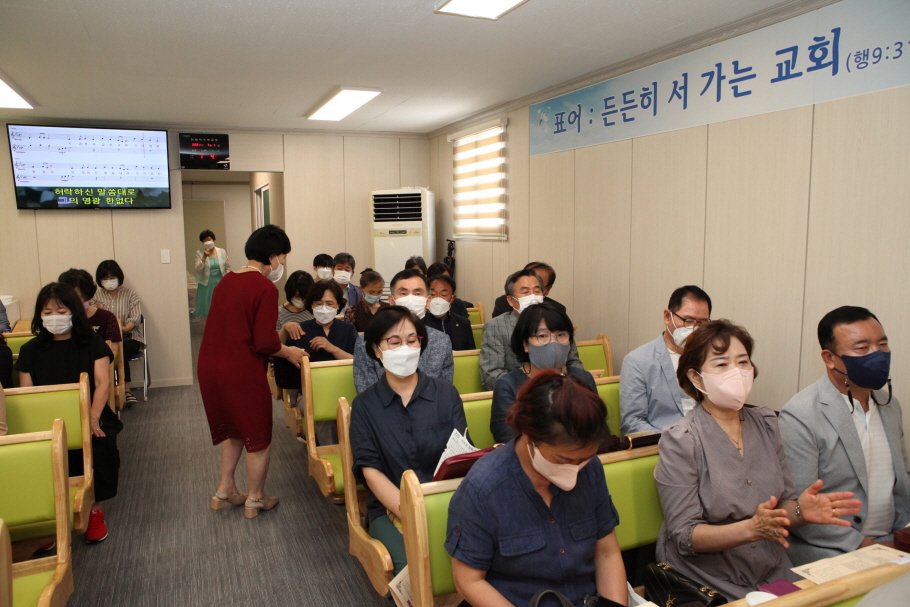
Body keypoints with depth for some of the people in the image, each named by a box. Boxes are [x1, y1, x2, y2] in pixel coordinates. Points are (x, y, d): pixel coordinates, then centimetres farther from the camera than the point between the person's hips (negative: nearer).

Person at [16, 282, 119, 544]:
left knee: (102, 445, -31)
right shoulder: (30, 350, 12)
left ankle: (95, 509, -7)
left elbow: (103, 382, -3)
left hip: (89, 416, -1)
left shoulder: (92, 343, 6)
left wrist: (93, 418, -18)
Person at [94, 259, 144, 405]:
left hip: (129, 337, -1)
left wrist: (123, 329, -22)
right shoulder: (97, 296, 14)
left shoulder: (130, 294, 10)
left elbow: (135, 318, -2)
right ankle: (127, 391, -33)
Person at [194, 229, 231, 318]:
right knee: (208, 311, 0)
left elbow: (227, 268, 11)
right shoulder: (199, 253, 1)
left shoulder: (222, 252, 5)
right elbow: (198, 269, -9)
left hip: (220, 284, 1)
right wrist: (204, 257, -18)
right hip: (206, 285, -1)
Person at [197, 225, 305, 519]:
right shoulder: (265, 288, -16)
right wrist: (289, 352, -1)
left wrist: (281, 335, 19)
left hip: (209, 366, 8)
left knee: (233, 428, 27)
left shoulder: (227, 281, 8)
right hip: (241, 372, -8)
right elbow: (264, 342, -20)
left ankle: (225, 490, 35)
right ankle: (255, 499, 26)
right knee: (258, 435, 12)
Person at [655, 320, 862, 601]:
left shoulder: (766, 423, 4)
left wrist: (801, 511, -13)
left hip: (773, 576, 6)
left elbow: (782, 504, 9)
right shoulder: (680, 441, -13)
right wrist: (751, 529, -26)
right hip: (708, 585, -5)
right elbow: (684, 536, -14)